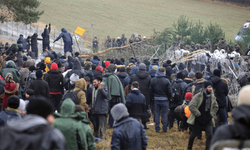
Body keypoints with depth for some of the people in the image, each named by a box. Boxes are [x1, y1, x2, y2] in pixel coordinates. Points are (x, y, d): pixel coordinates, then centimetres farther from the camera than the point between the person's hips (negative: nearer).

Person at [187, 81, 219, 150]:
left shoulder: (212, 97, 3)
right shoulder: (198, 96, -14)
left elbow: (215, 107, 19)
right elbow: (191, 106, -18)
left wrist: (211, 115, 4)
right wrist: (199, 115, -16)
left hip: (208, 120, 3)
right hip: (198, 120, -3)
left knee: (210, 135, -11)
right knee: (193, 135, 11)